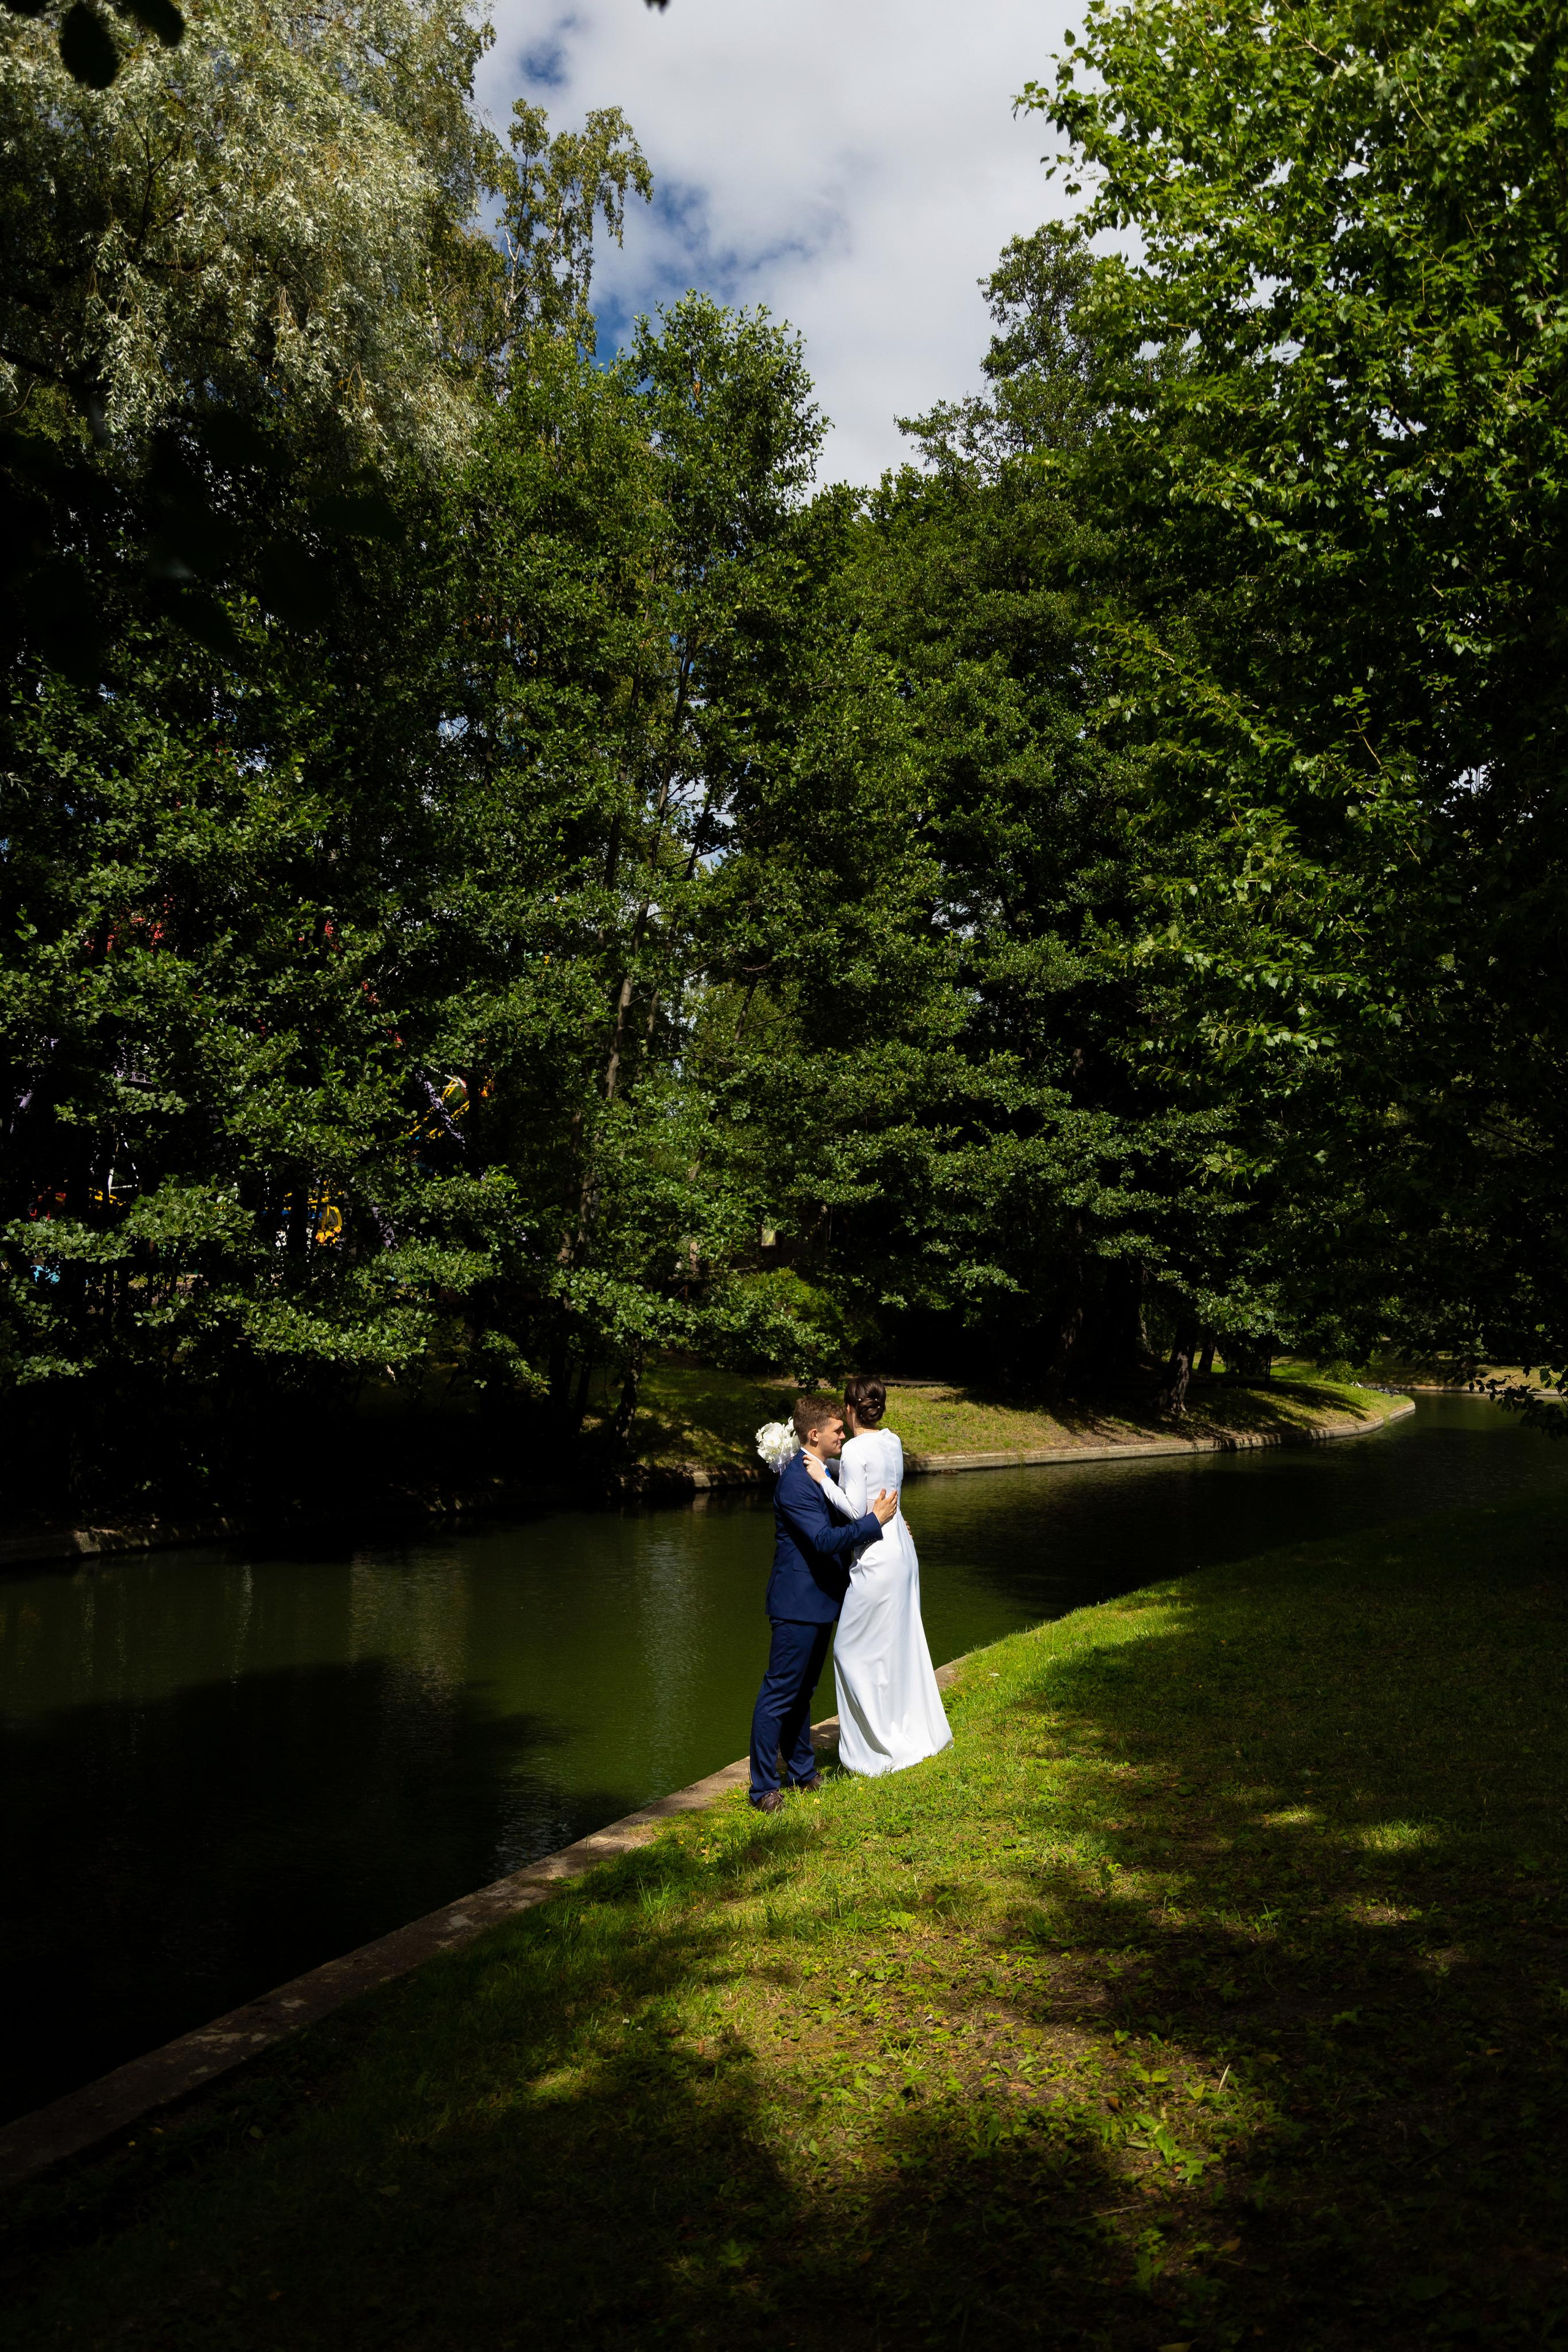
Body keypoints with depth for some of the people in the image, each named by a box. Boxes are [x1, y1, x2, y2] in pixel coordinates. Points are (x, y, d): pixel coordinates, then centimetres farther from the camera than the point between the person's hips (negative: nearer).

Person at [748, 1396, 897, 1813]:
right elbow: (825, 1541, -27)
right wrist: (875, 1520, -21)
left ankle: (802, 1770, 30)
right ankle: (764, 1787, 4)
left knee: (802, 1692, 19)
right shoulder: (795, 1481, -21)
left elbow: (840, 1523, 22)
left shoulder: (824, 1473, 11)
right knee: (779, 1694, -3)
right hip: (798, 1604, -10)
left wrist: (885, 1521, 9)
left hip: (822, 1601, 10)